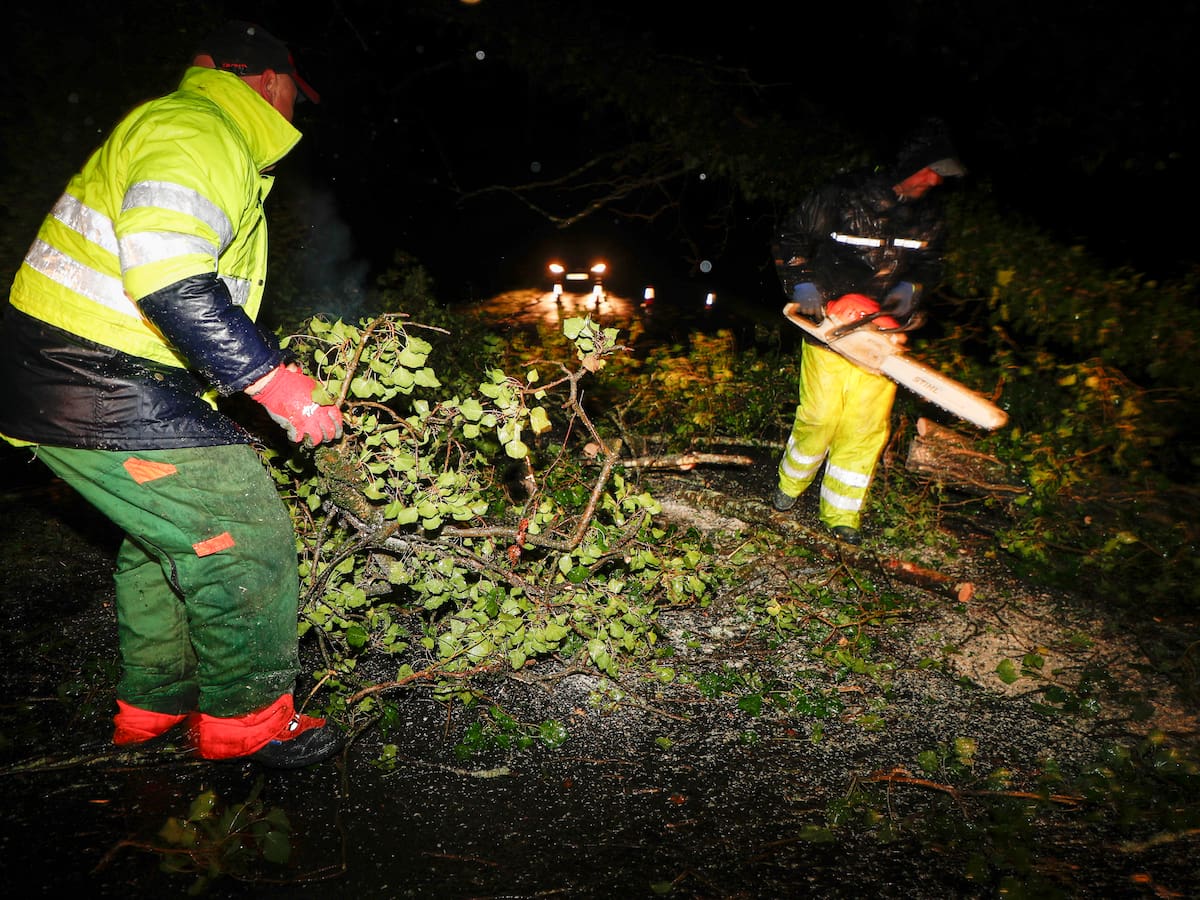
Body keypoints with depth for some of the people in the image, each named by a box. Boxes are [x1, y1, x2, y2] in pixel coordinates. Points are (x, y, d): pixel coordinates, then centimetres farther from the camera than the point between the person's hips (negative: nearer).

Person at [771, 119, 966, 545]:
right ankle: (790, 486, 28)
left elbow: (928, 265, 19)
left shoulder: (928, 216, 5)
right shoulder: (843, 196, -8)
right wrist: (803, 286, -13)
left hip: (880, 332, 4)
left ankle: (839, 513, 15)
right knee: (819, 417, 0)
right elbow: (791, 238, -1)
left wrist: (909, 289, -3)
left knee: (866, 427, 2)